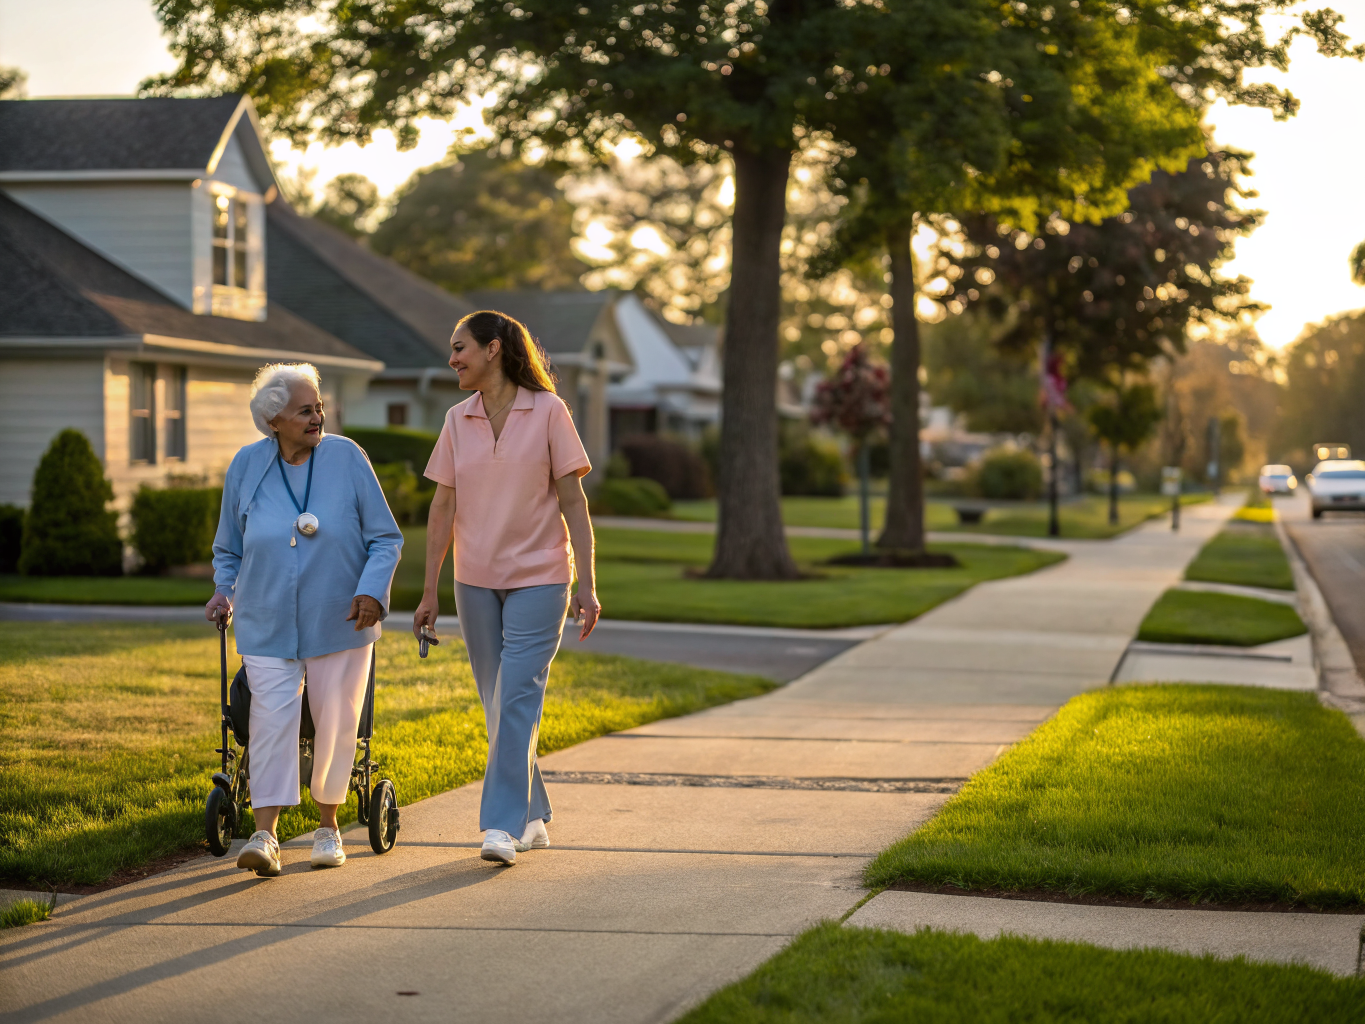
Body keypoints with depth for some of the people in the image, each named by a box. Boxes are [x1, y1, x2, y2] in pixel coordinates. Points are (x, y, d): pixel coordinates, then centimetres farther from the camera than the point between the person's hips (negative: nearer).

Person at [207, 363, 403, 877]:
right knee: (271, 719, -13)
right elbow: (228, 548, 15)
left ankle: (328, 825, 24)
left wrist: (372, 591, -16)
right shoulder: (246, 467, 0)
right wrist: (224, 591, -1)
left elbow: (386, 539, -2)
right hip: (268, 622, 0)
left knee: (335, 723, 6)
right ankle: (265, 834, -14)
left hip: (337, 619, 0)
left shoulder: (346, 457, -5)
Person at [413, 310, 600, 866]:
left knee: (517, 699, -13)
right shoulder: (457, 421, 5)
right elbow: (443, 509, 7)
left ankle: (503, 824, -13)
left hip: (538, 577, -4)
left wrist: (587, 585, -10)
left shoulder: (548, 412, -6)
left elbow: (573, 502, -6)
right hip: (476, 580, 4)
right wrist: (429, 591, 4)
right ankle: (532, 817, 22)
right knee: (499, 705, 9)